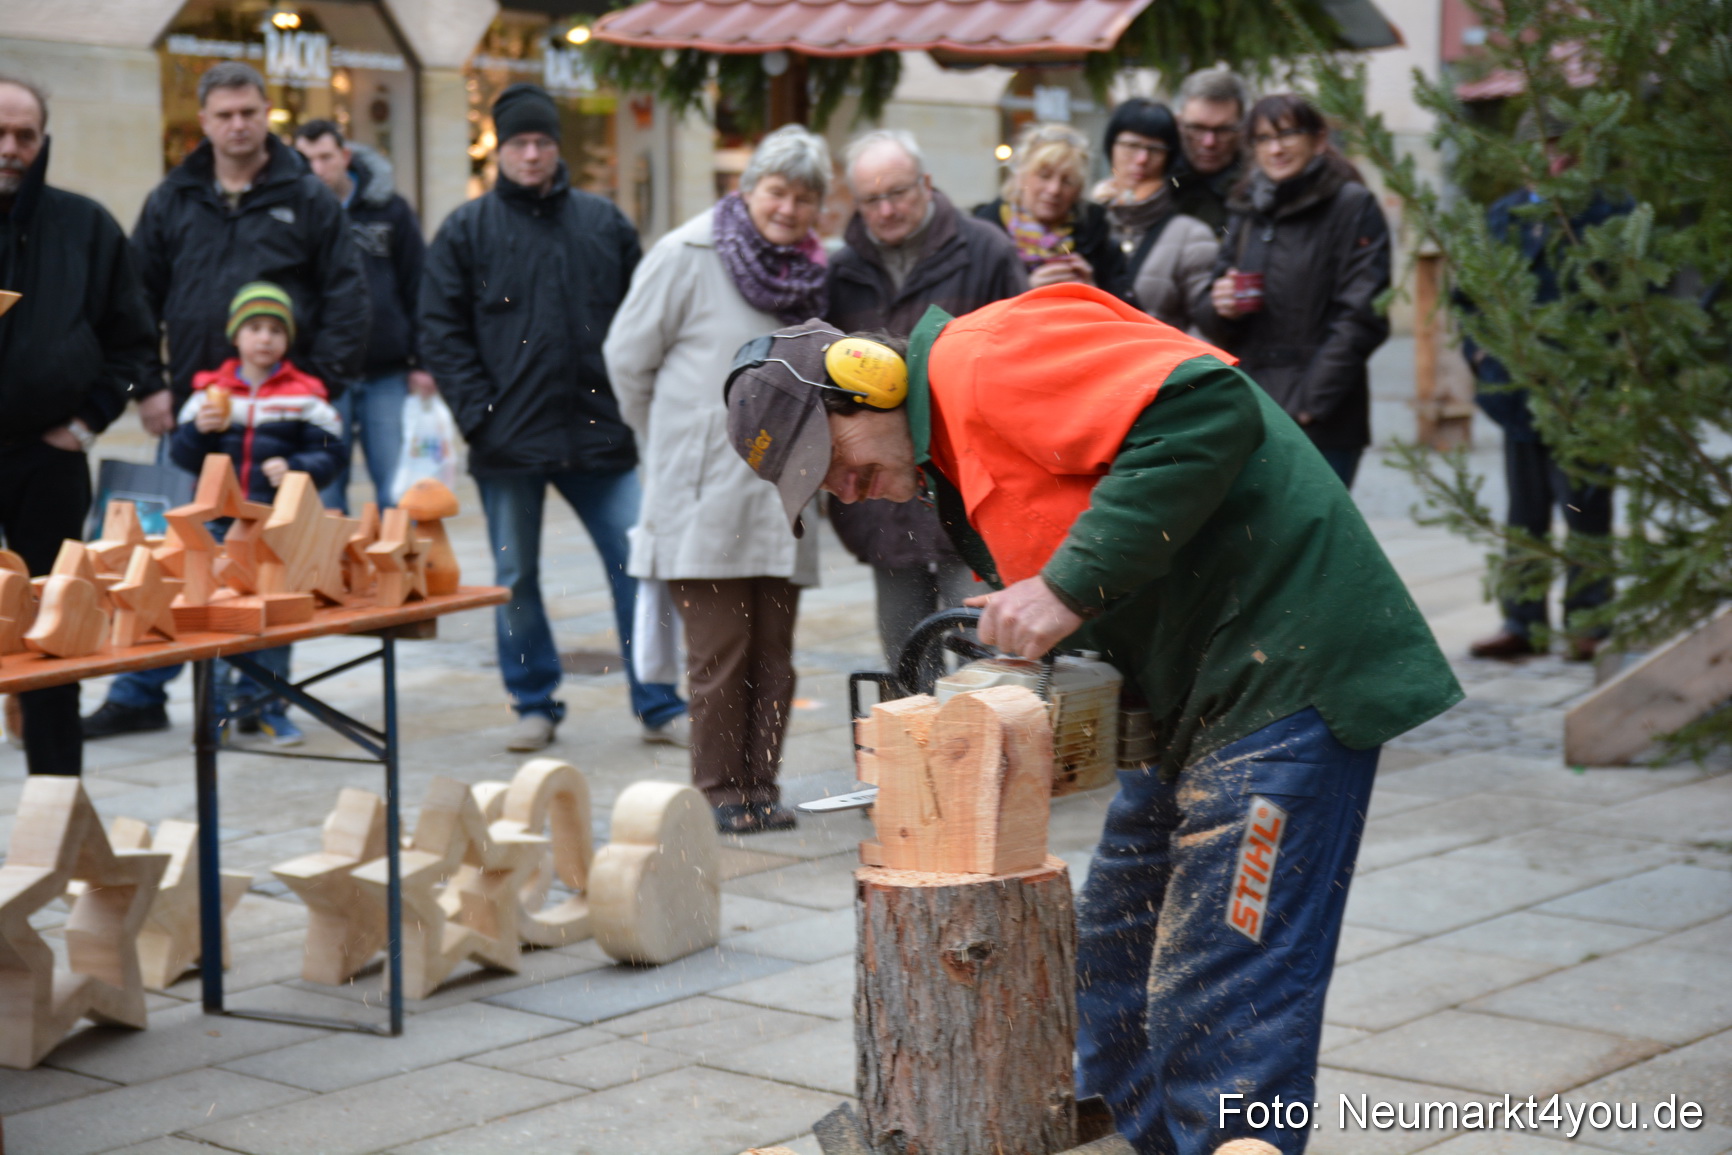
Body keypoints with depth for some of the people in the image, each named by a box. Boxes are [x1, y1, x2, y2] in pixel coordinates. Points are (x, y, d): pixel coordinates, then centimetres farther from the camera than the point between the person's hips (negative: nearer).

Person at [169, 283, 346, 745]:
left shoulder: (304, 395, 3)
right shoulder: (209, 391, 7)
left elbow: (330, 451, 0)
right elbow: (181, 455, 6)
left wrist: (295, 468, -16)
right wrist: (198, 430, -13)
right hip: (217, 516, 1)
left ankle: (267, 704, 13)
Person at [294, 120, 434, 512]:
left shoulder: (390, 209, 7)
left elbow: (418, 289, 9)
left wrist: (423, 363, 2)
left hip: (388, 376, 1)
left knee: (398, 497, 2)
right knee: (324, 500, 4)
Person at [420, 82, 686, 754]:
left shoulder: (604, 225, 9)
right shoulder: (467, 231, 4)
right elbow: (441, 331, 2)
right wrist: (476, 410, -8)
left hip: (598, 435, 1)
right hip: (508, 440, -1)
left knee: (639, 566, -1)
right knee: (515, 580, 8)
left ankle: (658, 707, 8)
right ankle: (535, 705, 22)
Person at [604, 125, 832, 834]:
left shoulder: (811, 271, 11)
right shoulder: (688, 255, -4)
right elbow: (628, 358, 1)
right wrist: (674, 443, 9)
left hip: (780, 493, 5)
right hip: (706, 494, -5)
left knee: (774, 654, 6)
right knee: (719, 652, -3)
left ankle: (761, 787, 15)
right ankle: (720, 791, 7)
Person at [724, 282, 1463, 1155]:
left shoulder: (984, 355, -12)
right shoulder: (958, 461, 18)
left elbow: (1210, 409, -25)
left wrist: (1069, 587, -23)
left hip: (1283, 678, -11)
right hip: (1191, 699, 11)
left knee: (1219, 1016, -9)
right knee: (1113, 961, 17)